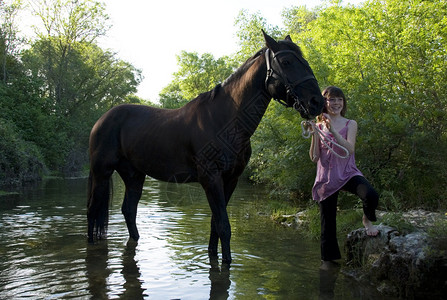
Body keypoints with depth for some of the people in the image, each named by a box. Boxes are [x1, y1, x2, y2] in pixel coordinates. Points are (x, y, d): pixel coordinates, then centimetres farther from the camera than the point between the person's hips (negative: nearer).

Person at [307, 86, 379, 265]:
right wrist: (314, 134, -11)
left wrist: (333, 130, -22)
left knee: (371, 196, -31)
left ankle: (368, 220, 4)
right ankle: (328, 259, 23)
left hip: (348, 174, -1)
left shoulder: (350, 124, 5)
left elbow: (350, 149, -13)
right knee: (328, 223, 5)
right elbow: (314, 157, -1)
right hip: (326, 178, 1)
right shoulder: (319, 126, 6)